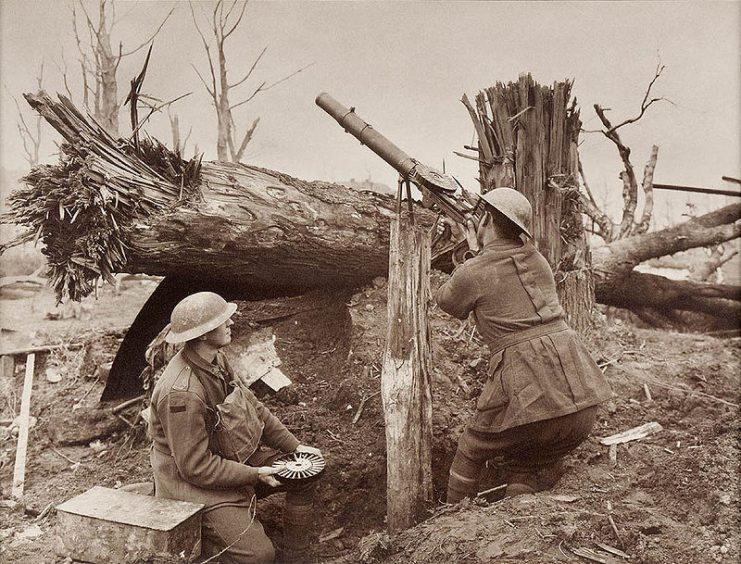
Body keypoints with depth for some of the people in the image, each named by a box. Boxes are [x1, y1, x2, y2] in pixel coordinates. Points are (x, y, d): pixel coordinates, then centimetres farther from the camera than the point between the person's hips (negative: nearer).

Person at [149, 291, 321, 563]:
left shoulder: (216, 359, -3)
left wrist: (294, 446, 3)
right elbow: (196, 467, -26)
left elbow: (250, 405, 7)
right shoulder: (182, 393, -31)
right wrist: (254, 475, -19)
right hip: (196, 482, -9)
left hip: (238, 457, 9)